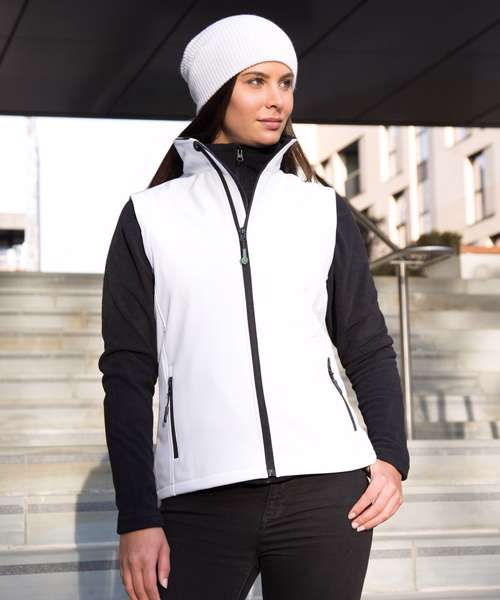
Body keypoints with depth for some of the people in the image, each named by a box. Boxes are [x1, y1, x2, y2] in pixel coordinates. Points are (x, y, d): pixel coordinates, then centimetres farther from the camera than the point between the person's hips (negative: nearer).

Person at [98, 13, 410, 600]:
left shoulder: (324, 211, 13)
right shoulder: (150, 216, 8)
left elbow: (368, 348, 14)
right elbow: (128, 371, 5)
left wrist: (391, 455, -2)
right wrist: (137, 517, -2)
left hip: (325, 486, 2)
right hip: (201, 500, -1)